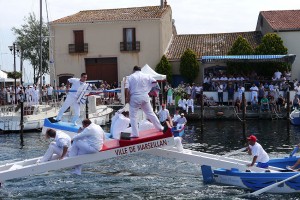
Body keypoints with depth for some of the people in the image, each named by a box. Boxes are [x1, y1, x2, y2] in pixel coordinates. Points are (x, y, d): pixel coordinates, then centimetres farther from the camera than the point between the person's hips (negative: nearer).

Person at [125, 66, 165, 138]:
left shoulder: (130, 77, 0)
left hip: (135, 98, -3)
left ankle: (135, 134, 0)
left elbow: (126, 88, -9)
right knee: (150, 113, 16)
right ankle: (160, 127, 25)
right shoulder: (146, 76, 7)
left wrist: (127, 98, -4)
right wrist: (148, 89, 14)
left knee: (133, 116, 4)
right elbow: (154, 82, 2)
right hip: (144, 97, 3)